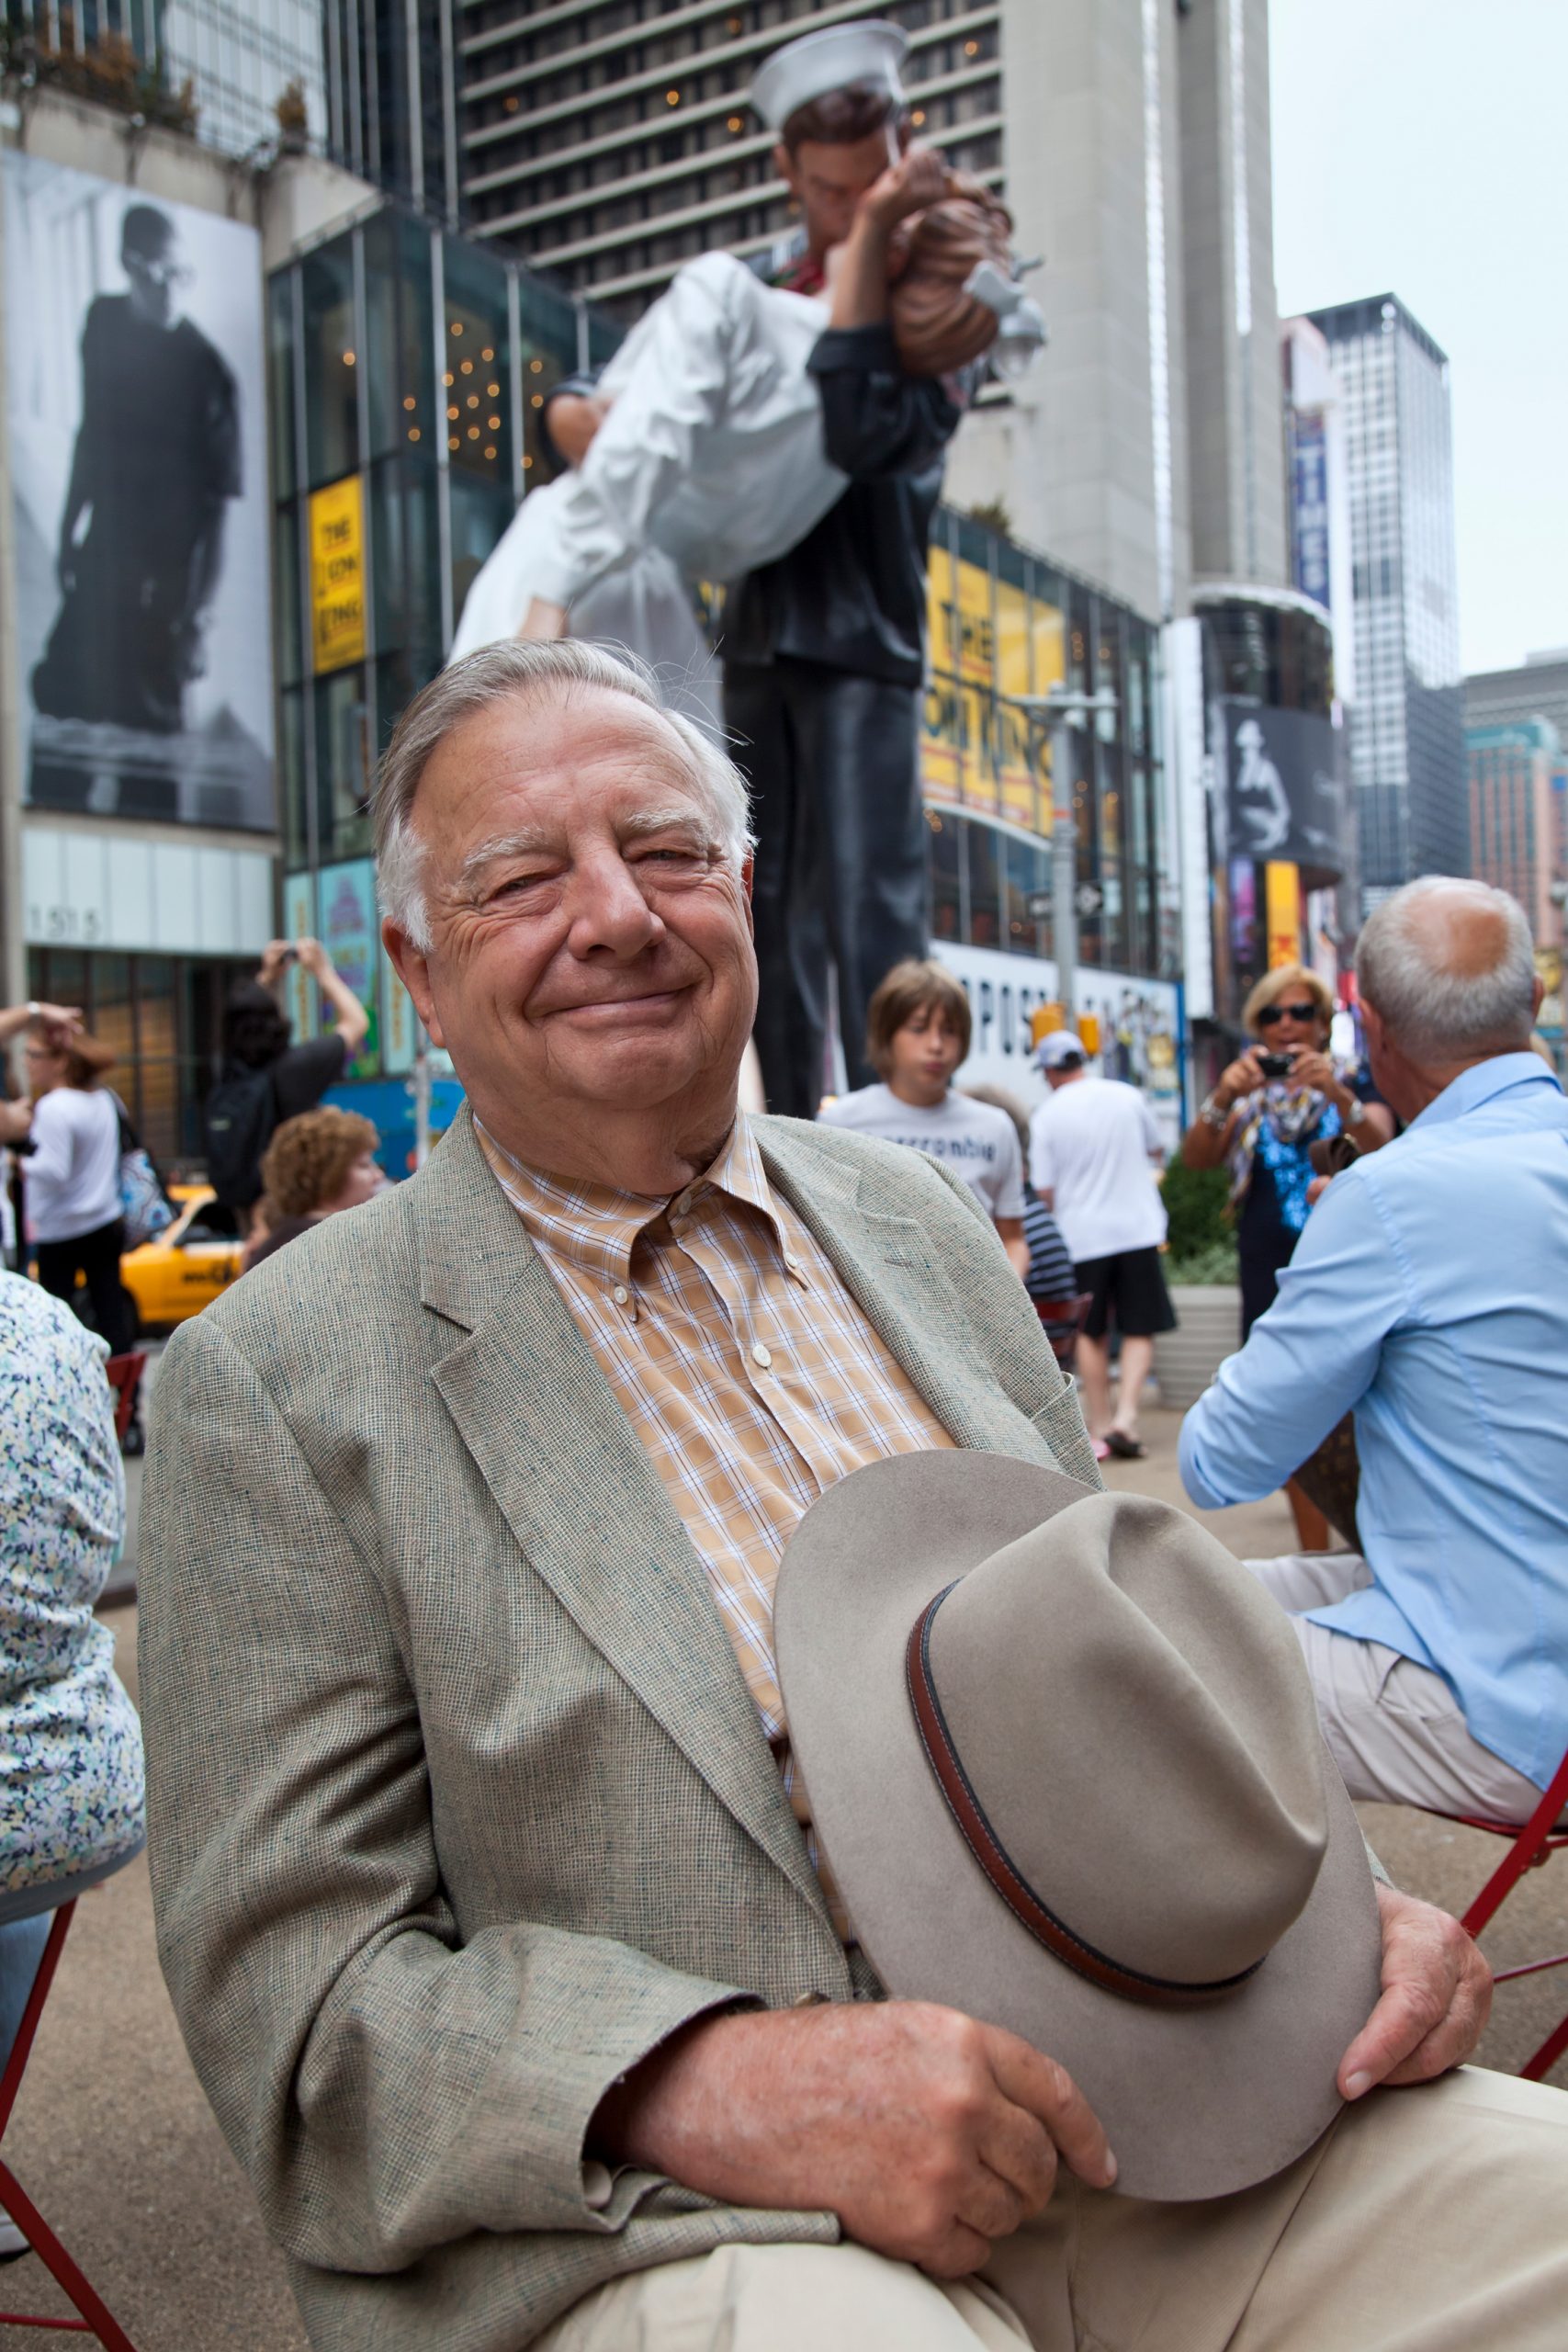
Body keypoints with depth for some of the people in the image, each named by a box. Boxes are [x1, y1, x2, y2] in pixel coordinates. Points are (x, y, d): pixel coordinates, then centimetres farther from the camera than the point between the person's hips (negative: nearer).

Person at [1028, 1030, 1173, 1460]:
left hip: (1082, 1235, -1)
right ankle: (1126, 1416, -8)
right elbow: (1156, 1153, 18)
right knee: (1140, 1330, 8)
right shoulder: (1127, 1095, 2)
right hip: (1138, 1227, 1)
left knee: (1091, 1334, 13)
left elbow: (1044, 1191, -5)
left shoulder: (1047, 1115, -6)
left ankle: (1099, 1426, 18)